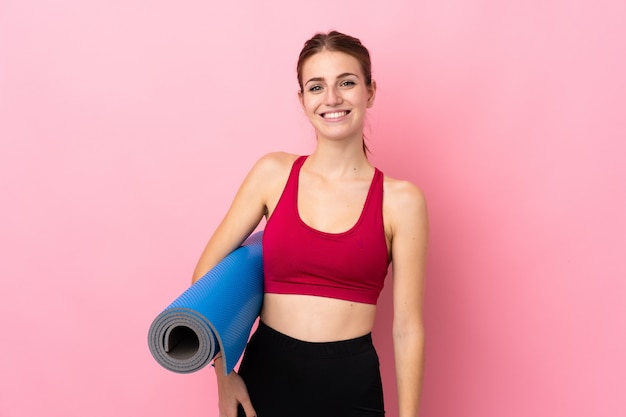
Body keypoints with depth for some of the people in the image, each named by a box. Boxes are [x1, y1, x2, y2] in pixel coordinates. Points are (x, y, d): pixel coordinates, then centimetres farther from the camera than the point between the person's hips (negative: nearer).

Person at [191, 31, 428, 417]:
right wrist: (222, 373, -4)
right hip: (265, 375, 1)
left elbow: (407, 328, -5)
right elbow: (207, 271, 0)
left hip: (352, 385, -1)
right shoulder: (273, 173, -3)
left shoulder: (401, 200, -7)